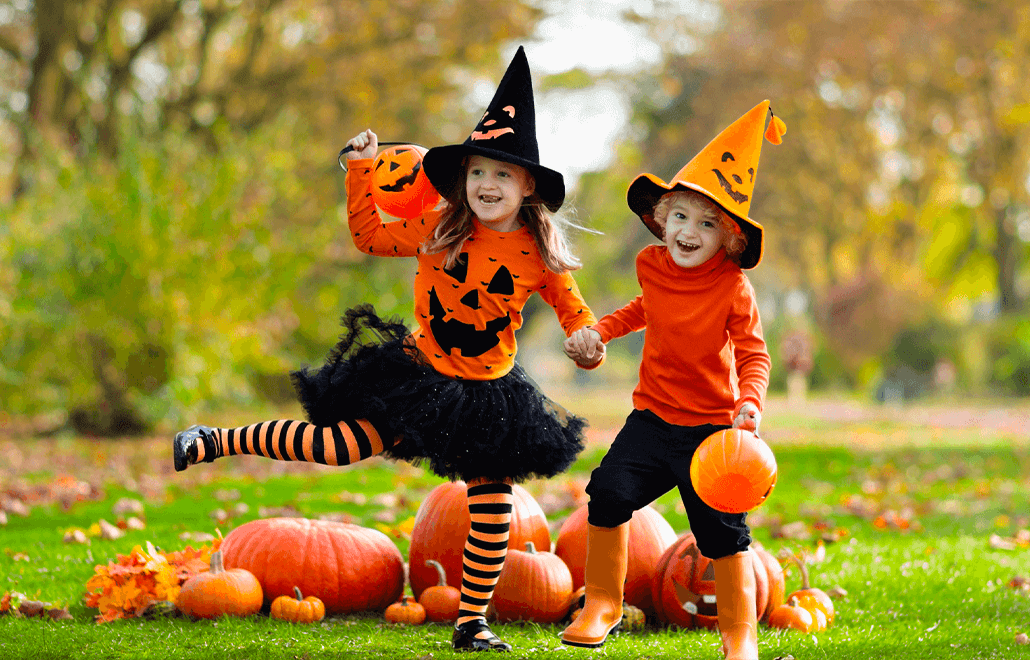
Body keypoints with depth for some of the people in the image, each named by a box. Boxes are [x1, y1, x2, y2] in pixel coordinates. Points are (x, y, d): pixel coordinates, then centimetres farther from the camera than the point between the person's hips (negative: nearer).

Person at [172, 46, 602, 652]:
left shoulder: (540, 254, -8)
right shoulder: (440, 229, -7)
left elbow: (570, 306, 6)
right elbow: (371, 236, 4)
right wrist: (362, 169, -3)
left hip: (487, 393, 1)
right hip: (419, 373, -1)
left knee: (493, 506, -1)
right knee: (348, 444, -9)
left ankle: (472, 623, 14)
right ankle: (215, 442, 8)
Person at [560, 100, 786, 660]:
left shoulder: (733, 287, -14)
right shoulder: (651, 265, 0)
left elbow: (752, 354, -11)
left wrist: (751, 401, -28)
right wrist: (598, 330, 13)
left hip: (711, 426, -4)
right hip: (653, 416, 4)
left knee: (723, 528, -5)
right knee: (609, 491, -13)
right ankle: (601, 605, 5)